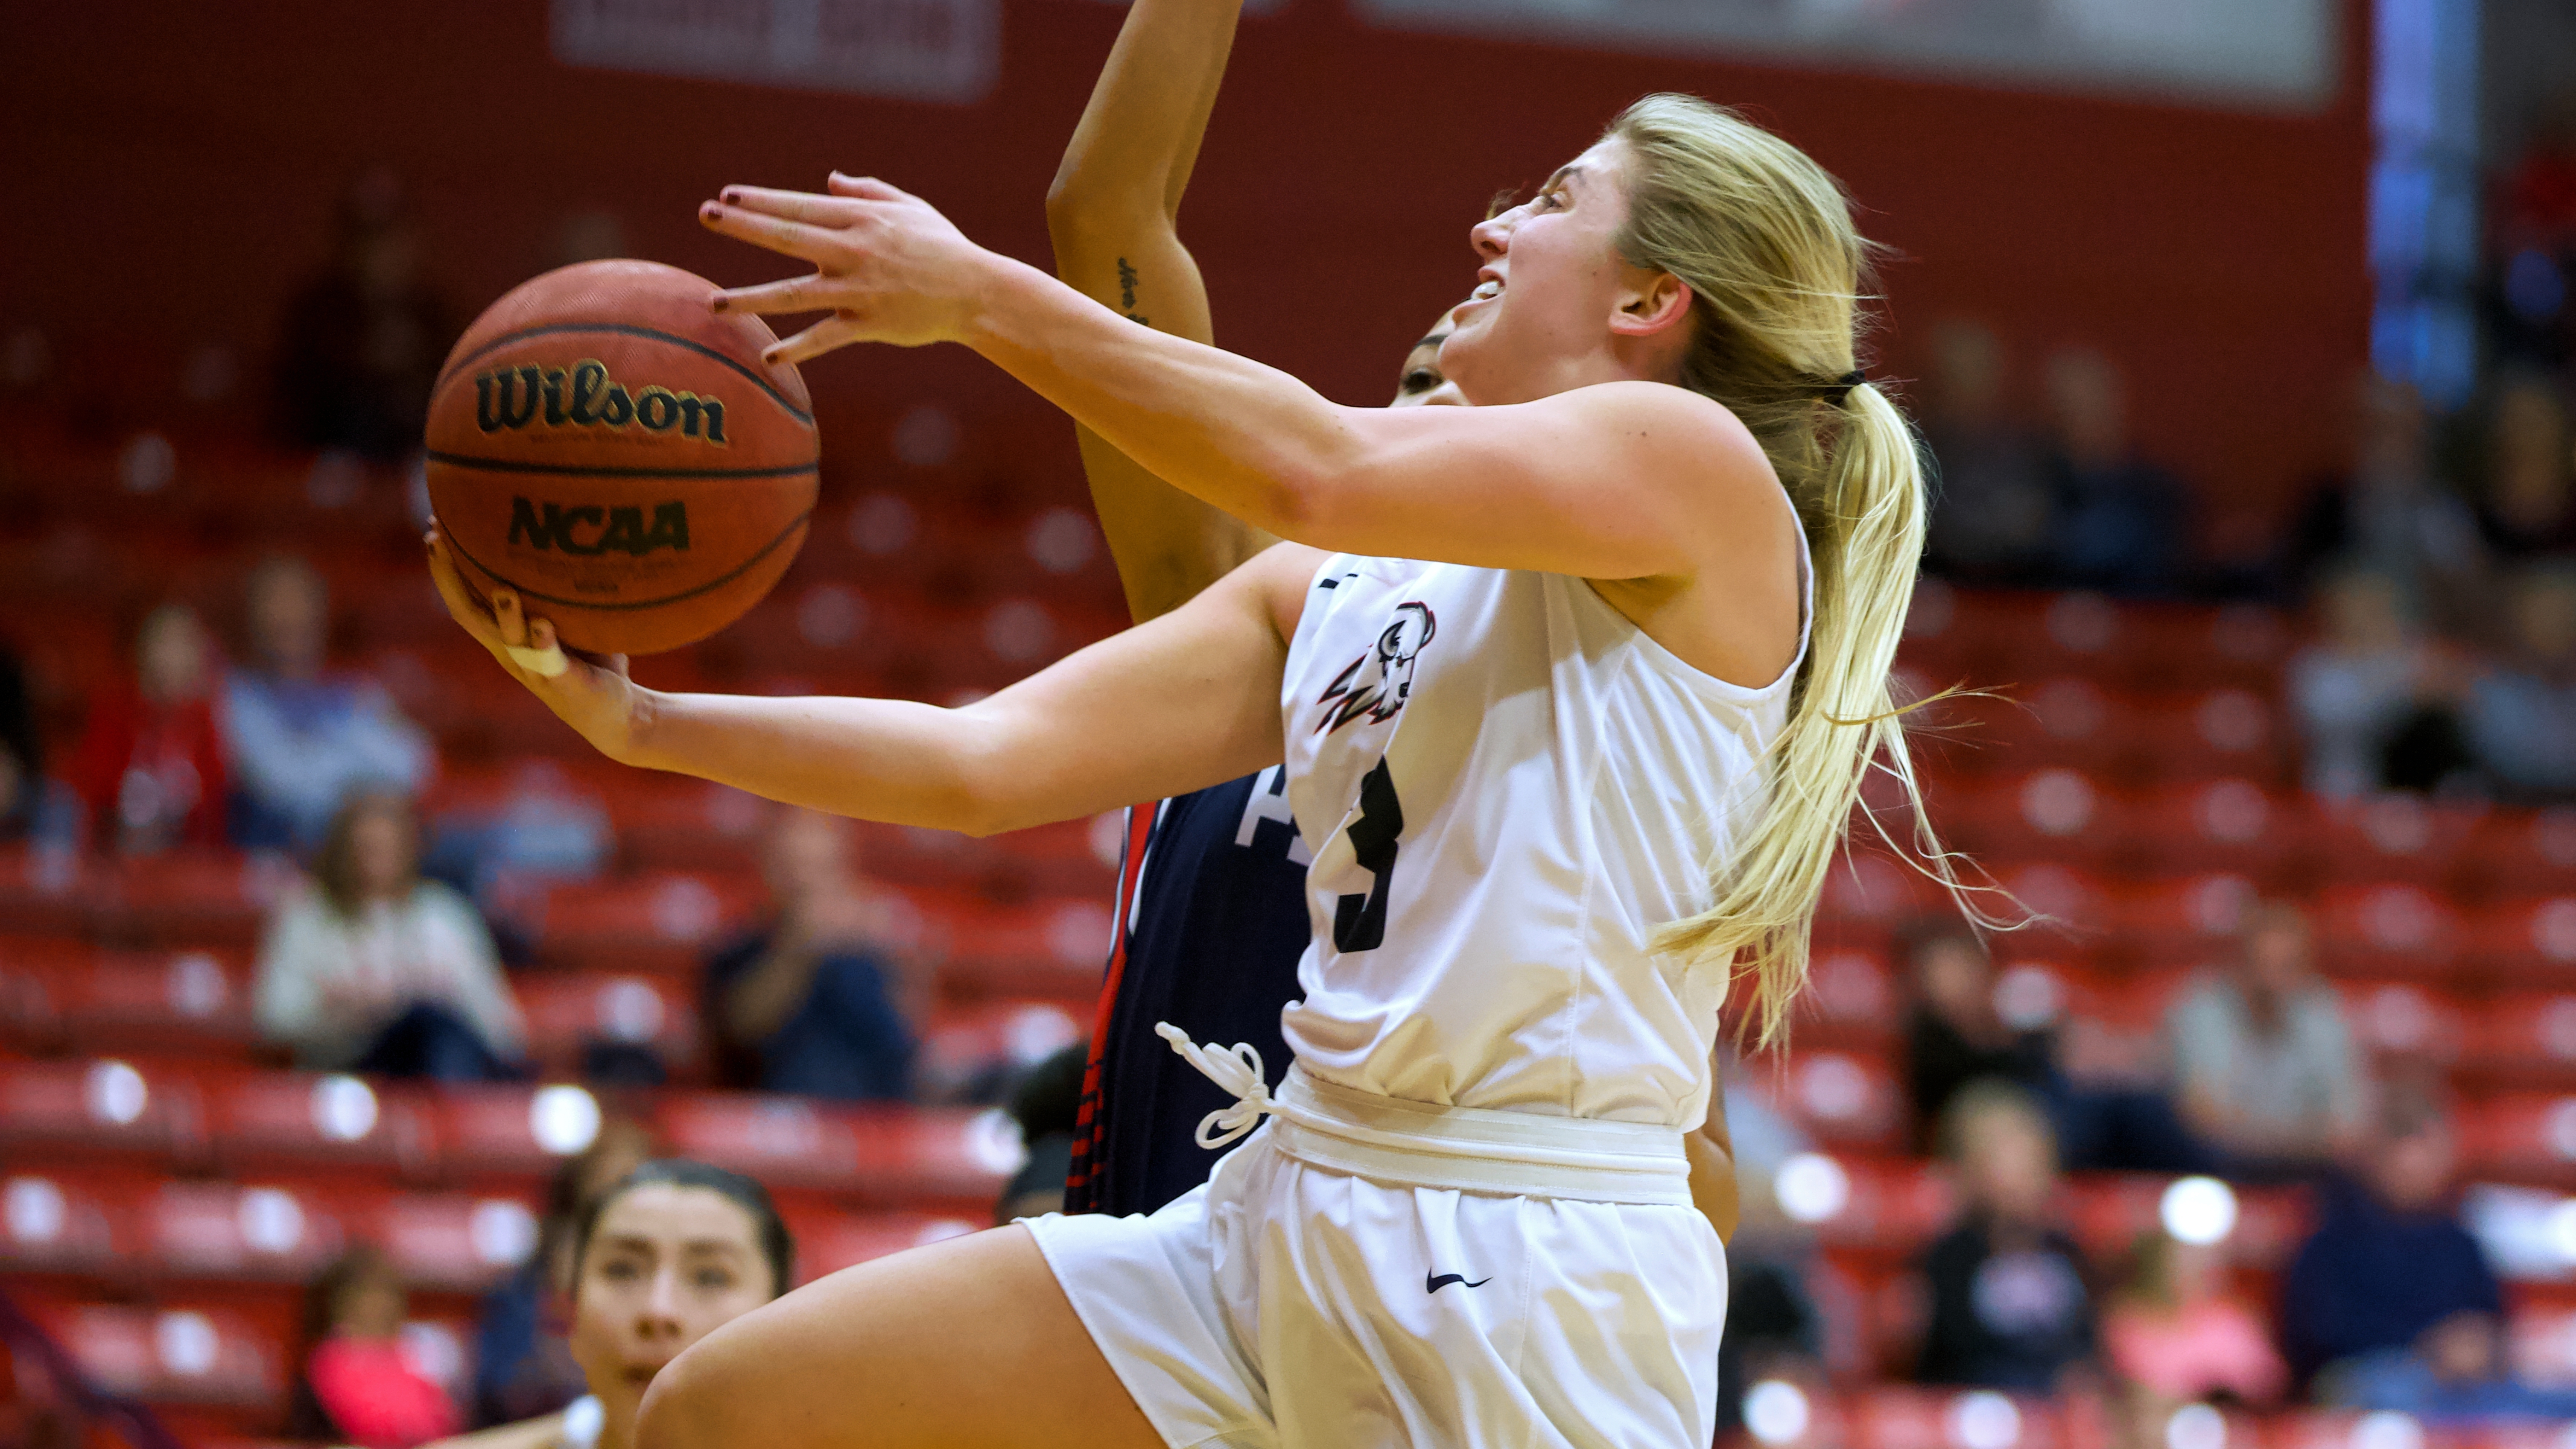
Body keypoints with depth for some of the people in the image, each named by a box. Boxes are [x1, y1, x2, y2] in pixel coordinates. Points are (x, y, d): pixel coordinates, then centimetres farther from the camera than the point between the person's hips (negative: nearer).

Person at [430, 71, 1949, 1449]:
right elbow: (984, 762, 13)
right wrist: (634, 720, 5)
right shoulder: (1332, 591, 17)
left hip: (1532, 1277, -8)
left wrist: (982, 295, -16)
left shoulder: (1696, 461, -5)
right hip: (1284, 1211, 8)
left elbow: (1318, 471, -20)